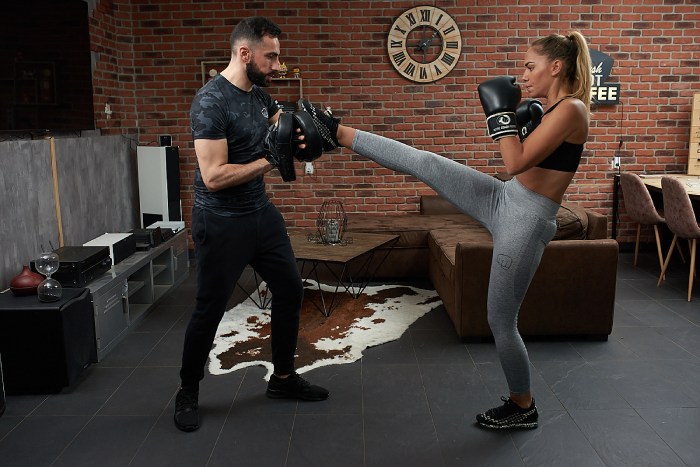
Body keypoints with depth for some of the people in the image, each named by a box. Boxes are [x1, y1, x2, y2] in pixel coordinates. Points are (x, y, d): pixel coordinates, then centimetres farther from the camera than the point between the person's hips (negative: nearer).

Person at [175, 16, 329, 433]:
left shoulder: (260, 95, 5)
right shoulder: (211, 101, -20)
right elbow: (214, 177, -25)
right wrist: (270, 160, -23)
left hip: (262, 212, 8)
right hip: (221, 223, -8)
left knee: (290, 290, 13)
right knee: (209, 311, 4)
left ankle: (283, 378, 31)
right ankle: (188, 393, 26)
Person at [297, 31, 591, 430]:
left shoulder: (572, 109, -17)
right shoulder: (552, 109, 11)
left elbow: (517, 162, -25)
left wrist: (500, 112, -15)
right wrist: (518, 117, 10)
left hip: (526, 220, -8)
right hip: (502, 199, 9)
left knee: (501, 320, 3)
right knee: (422, 162, -1)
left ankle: (523, 408, 24)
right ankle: (336, 133, 12)